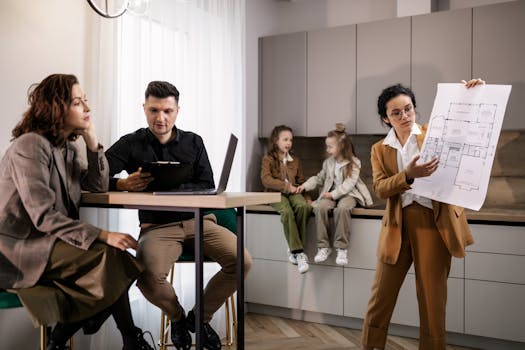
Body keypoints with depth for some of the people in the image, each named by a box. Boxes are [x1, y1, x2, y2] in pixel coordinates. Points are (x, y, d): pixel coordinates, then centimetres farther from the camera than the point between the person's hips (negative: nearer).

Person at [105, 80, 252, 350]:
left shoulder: (193, 142, 11)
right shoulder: (131, 144, 5)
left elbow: (208, 188, 1)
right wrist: (122, 184, -28)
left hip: (198, 220, 2)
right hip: (157, 225, -2)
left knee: (242, 261, -20)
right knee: (148, 276, -32)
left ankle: (200, 317, 9)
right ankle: (177, 316, 7)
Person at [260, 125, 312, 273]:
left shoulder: (295, 160, 21)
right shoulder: (268, 159, 5)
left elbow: (301, 181, 21)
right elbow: (266, 180, -9)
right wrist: (287, 186, -14)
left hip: (293, 192, 4)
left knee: (304, 206, -32)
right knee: (287, 211, -36)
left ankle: (294, 249, -23)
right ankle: (298, 252, -30)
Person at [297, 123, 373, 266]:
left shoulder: (354, 163, -4)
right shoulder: (328, 162, 14)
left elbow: (349, 183, -13)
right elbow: (319, 178, 19)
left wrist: (334, 194, -21)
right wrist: (305, 185, 4)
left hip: (348, 194, -4)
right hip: (330, 194, 4)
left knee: (341, 209, -38)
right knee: (320, 207, -29)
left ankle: (342, 248, -29)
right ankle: (323, 246, -22)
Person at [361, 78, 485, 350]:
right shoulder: (380, 149, 9)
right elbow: (380, 188, -5)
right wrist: (408, 175, -23)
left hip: (434, 223, -1)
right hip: (398, 226, 2)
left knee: (433, 300, 5)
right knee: (381, 296, 8)